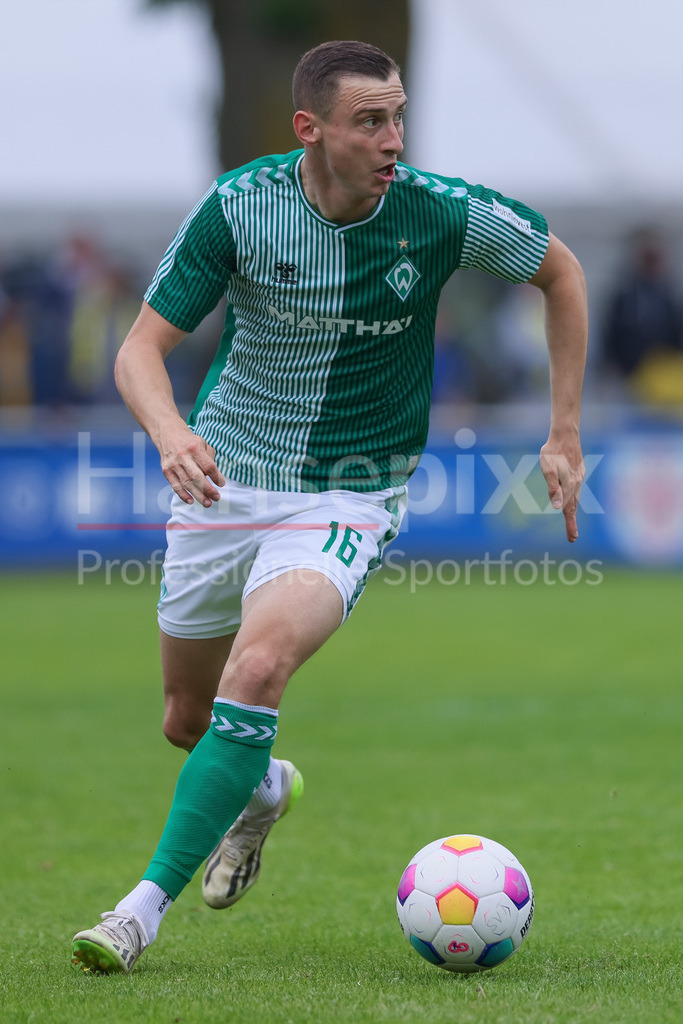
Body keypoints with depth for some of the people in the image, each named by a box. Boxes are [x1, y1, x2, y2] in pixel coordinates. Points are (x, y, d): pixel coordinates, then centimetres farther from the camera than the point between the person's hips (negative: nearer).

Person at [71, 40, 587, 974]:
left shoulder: (443, 214, -15)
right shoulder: (239, 205, -15)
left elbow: (560, 269, 5)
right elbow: (143, 349, -12)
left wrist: (565, 435, 2)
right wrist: (171, 433, -35)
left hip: (351, 496, -2)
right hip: (224, 477, 2)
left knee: (256, 670, -28)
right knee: (188, 720, 14)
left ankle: (146, 905, -21)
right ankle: (262, 790, 51)